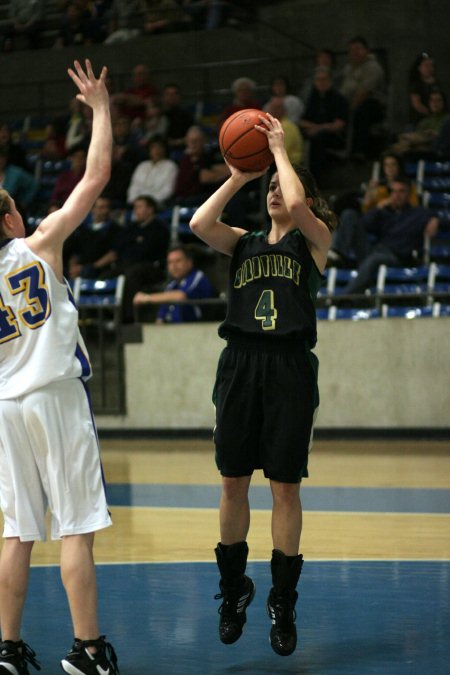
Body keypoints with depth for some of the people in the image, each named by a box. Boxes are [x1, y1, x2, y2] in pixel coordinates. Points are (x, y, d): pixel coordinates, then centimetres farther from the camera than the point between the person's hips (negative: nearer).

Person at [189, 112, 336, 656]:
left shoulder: (313, 239, 5)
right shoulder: (244, 244, 16)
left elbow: (298, 206, -17)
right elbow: (199, 224, -3)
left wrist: (279, 149, -5)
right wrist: (239, 177, 1)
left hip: (288, 366, -4)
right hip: (241, 364, 4)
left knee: (285, 487, -2)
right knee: (233, 484, 6)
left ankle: (282, 604, 7)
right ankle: (233, 589, 22)